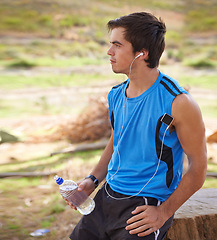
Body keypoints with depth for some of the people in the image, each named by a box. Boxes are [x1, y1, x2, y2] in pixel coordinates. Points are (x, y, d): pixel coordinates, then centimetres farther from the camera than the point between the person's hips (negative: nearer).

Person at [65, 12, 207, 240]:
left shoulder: (178, 103, -17)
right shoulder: (116, 95, 4)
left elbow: (198, 168, -11)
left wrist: (163, 213, -16)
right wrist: (93, 179, 6)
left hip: (146, 205, -6)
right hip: (107, 196, 6)